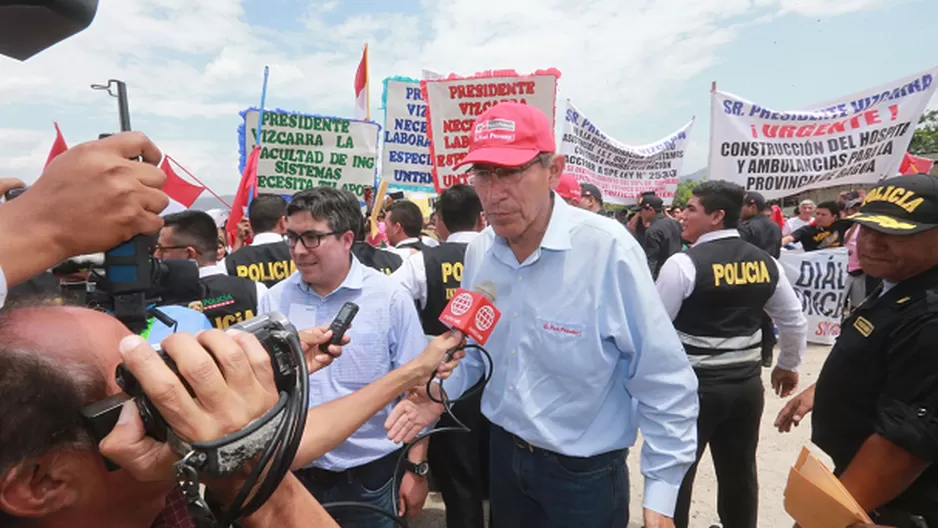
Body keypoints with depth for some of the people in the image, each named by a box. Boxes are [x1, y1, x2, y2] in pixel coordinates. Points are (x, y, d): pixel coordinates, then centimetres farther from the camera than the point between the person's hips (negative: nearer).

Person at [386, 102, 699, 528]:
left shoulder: (607, 248, -25)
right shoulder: (479, 250, -7)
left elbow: (665, 384, -18)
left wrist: (660, 493, -13)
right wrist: (439, 391, -8)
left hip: (585, 471, -5)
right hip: (503, 451, 5)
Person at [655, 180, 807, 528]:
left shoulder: (684, 264, -16)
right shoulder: (765, 263, 3)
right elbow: (795, 322, 13)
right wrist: (788, 366, 28)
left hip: (692, 384, -6)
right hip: (746, 382, 6)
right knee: (739, 471, 20)